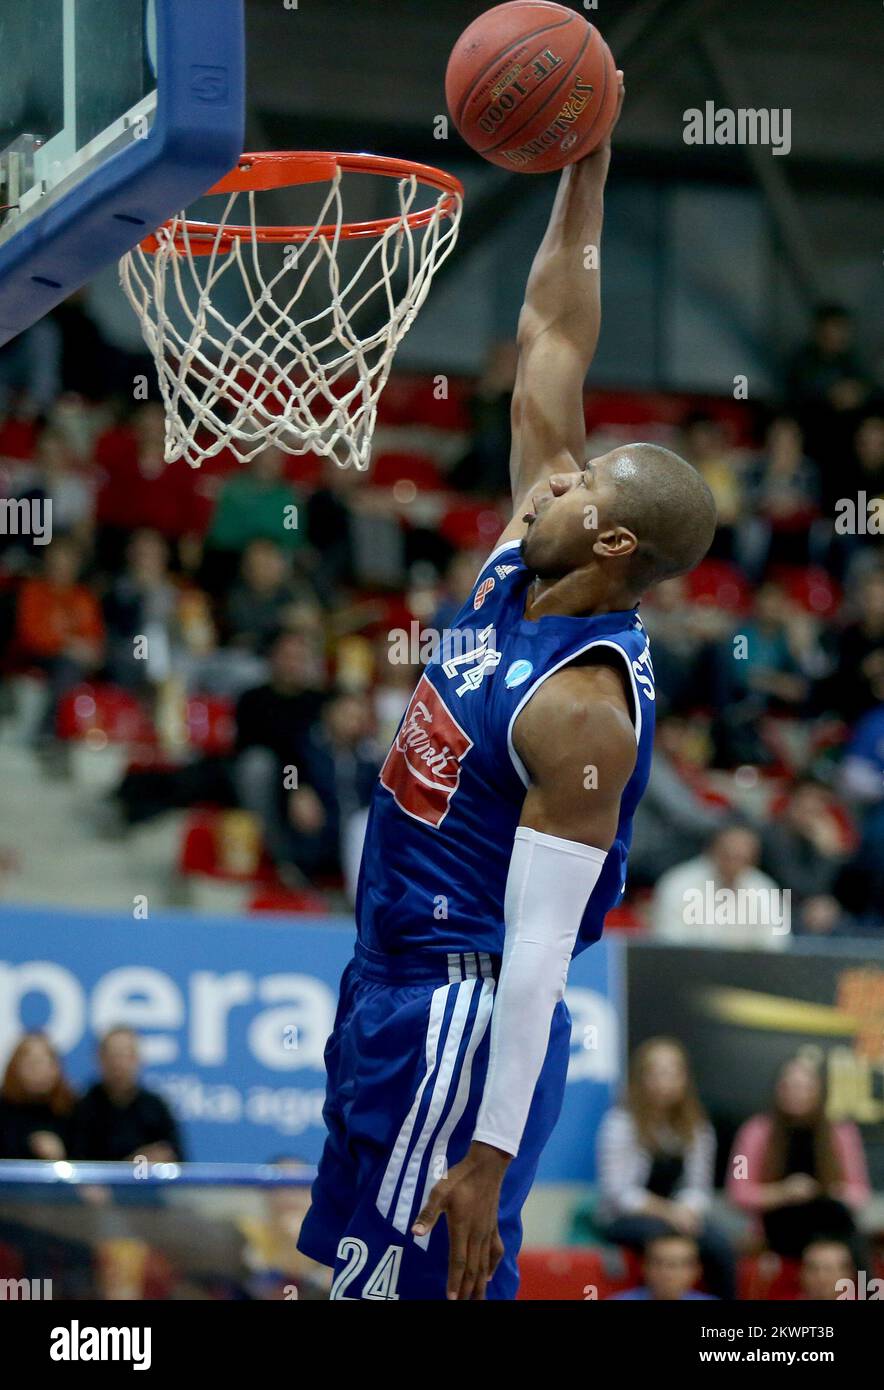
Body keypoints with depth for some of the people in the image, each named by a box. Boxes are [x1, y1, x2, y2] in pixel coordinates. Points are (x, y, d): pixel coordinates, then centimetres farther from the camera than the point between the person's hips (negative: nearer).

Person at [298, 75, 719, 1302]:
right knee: (367, 1276, 16)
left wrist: (488, 1160, -25)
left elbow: (541, 950, -25)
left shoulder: (583, 707, -23)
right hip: (391, 982, 10)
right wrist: (583, 172, 2)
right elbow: (550, 343, 8)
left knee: (432, 1282, -5)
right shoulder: (524, 568, 1)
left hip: (464, 1017, -10)